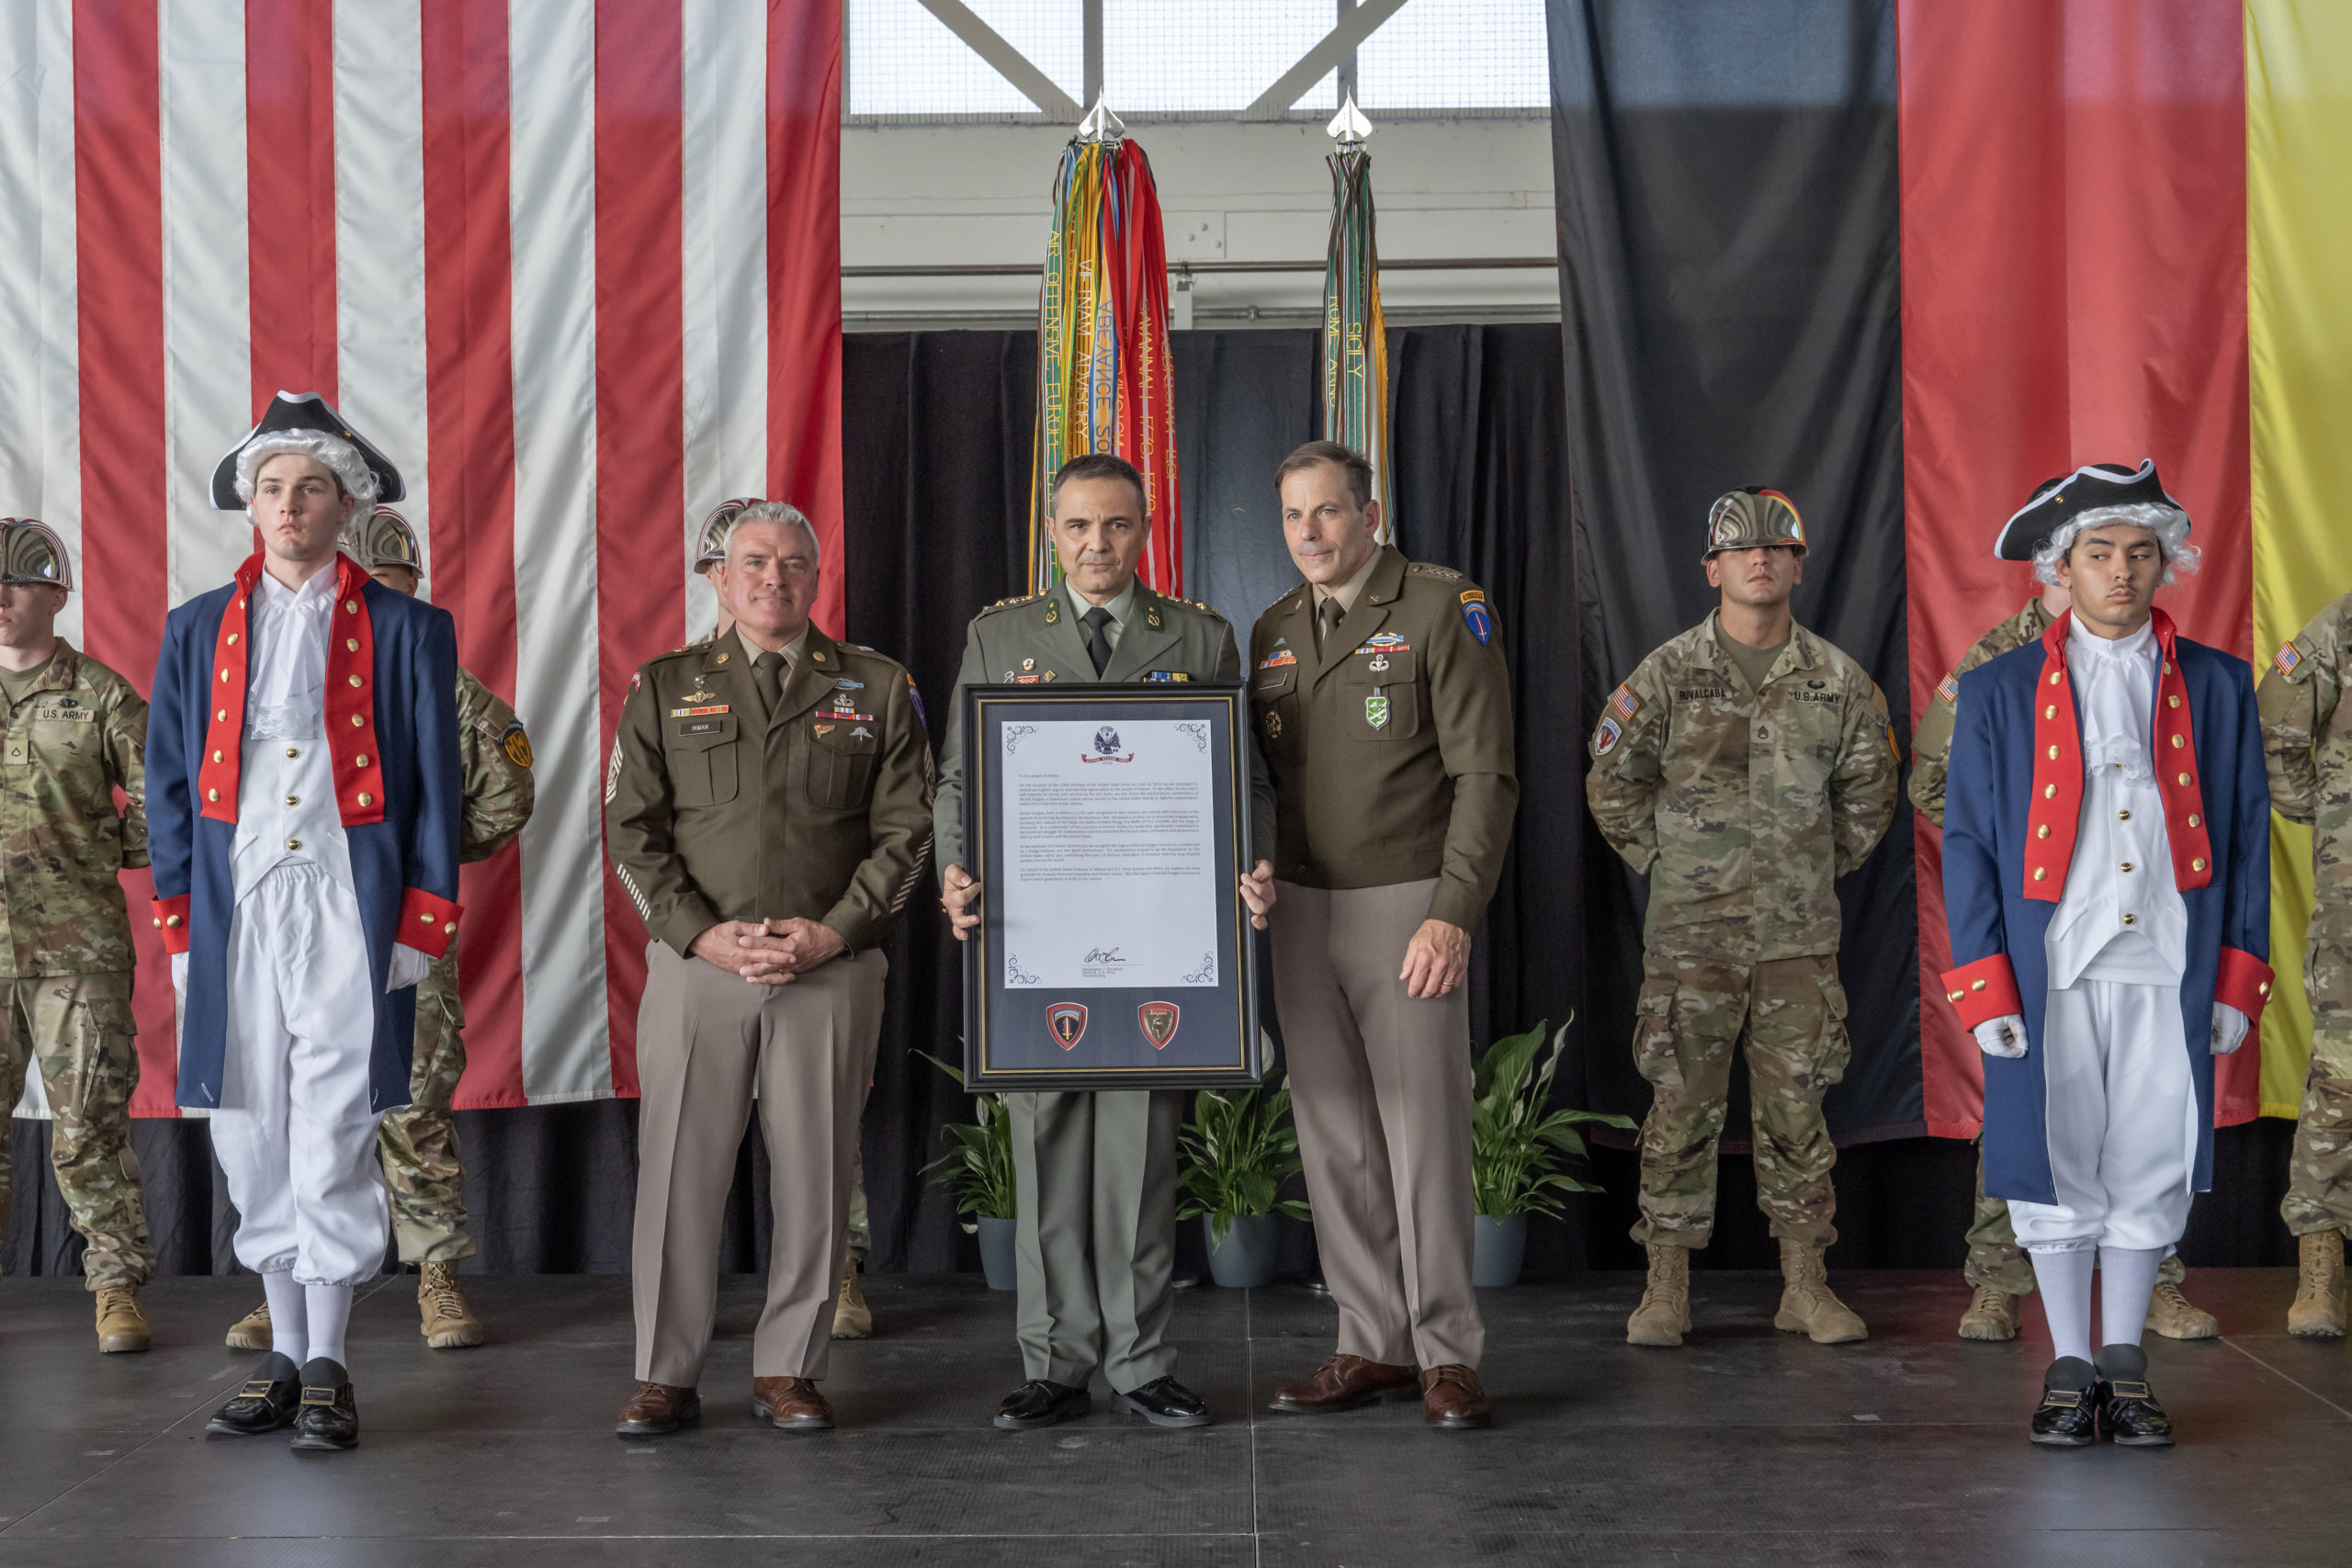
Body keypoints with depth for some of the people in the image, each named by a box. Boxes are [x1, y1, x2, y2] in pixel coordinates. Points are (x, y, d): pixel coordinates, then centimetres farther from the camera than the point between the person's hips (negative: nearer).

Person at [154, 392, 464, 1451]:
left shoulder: (408, 632, 6)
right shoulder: (197, 629, 14)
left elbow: (436, 787, 4)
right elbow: (170, 781, 13)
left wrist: (421, 924, -3)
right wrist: (178, 921, 6)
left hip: (349, 912, -3)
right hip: (234, 914, 3)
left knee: (334, 1134, -5)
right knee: (250, 1135, 6)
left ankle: (327, 1369, 6)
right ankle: (284, 1354, 18)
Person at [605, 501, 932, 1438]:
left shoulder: (878, 690, 8)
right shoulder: (665, 688, 10)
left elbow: (905, 830, 4)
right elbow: (632, 830, 5)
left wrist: (834, 931, -8)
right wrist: (702, 934, -8)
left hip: (833, 968, 0)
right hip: (697, 964, 0)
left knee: (814, 1176, 4)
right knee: (678, 1172, 1)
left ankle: (788, 1371, 16)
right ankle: (666, 1377, 11)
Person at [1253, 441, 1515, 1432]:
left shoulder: (1444, 608, -6)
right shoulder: (1272, 633, 13)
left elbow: (1484, 774, -11)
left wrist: (1453, 913, -18)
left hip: (1406, 904, -5)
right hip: (1299, 907, 6)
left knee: (1425, 1130, -4)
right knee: (1335, 1138, 7)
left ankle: (1448, 1354, 5)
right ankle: (1373, 1345, 15)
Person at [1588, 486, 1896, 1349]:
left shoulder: (1839, 681, 5)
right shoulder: (1666, 675, 0)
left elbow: (1868, 791, 18)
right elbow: (1612, 784, 8)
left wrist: (1822, 869, 12)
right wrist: (1665, 863, 5)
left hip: (1800, 932, 2)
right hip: (1690, 932, -1)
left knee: (1797, 1108, 6)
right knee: (1682, 1107, 0)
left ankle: (1805, 1285, 15)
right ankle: (1666, 1289, 8)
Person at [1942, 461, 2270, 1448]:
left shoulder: (2218, 687, 9)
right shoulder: (1996, 694, 5)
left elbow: (2247, 835, 9)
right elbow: (1968, 842, 3)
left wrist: (2237, 980, 3)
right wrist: (1985, 988, -5)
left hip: (2171, 971, 1)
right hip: (2047, 973, -1)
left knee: (2149, 1165, 4)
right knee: (2055, 1166, 3)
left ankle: (2125, 1363, 19)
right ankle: (2070, 1367, 17)